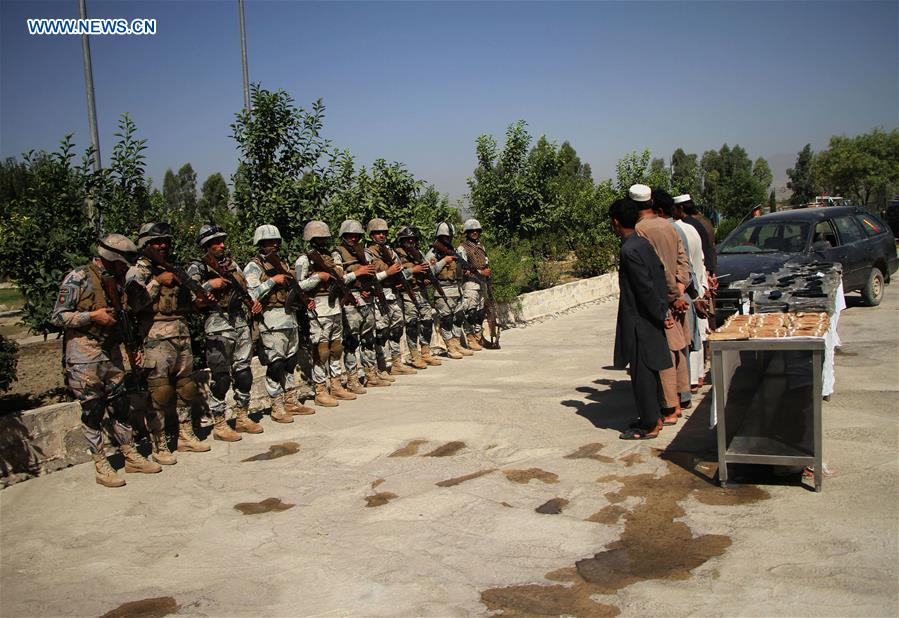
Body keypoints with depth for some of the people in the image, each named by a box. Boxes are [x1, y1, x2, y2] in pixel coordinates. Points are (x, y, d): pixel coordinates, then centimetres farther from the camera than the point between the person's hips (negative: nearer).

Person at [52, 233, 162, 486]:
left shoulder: (117, 280, 11)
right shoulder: (78, 279, -11)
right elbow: (58, 317, -11)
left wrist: (131, 346, 13)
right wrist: (93, 315, -19)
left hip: (111, 352, 7)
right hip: (84, 355, -7)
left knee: (120, 405, 10)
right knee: (92, 410, 0)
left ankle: (131, 457, 20)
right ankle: (101, 466, 8)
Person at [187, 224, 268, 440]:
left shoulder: (231, 262, 14)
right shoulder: (198, 268, -5)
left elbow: (244, 288, 21)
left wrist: (253, 302, 3)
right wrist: (210, 284, -22)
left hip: (241, 323, 6)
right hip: (218, 326, -6)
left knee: (243, 372, 11)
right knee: (220, 377, -1)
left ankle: (242, 418, 23)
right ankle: (219, 425, 9)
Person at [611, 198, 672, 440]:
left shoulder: (629, 250, -20)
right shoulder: (643, 243, 8)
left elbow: (646, 287, -21)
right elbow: (661, 273, 13)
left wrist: (660, 315, -12)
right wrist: (663, 310, 14)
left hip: (639, 322, -9)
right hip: (650, 320, 9)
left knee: (641, 373, -1)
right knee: (649, 371, 18)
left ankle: (648, 426, 6)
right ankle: (653, 417, 29)